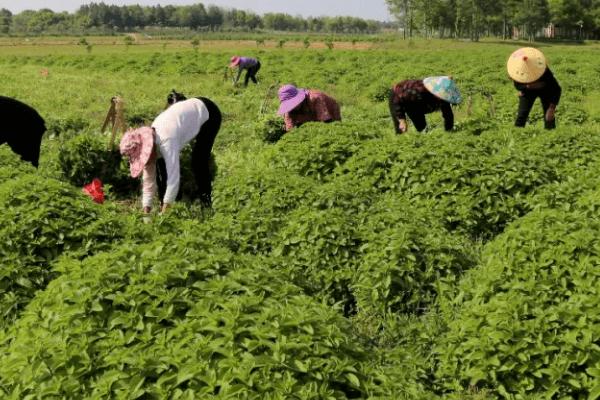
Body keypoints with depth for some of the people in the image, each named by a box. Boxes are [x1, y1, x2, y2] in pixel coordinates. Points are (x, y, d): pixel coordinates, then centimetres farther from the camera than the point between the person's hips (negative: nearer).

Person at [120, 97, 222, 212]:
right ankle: (164, 202, 7)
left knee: (198, 161, -17)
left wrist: (165, 210, -41)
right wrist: (146, 210, -10)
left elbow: (173, 177, -43)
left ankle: (205, 197, 2)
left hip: (207, 113, -7)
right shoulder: (148, 143, -13)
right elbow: (148, 179, -6)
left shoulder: (166, 141, -39)